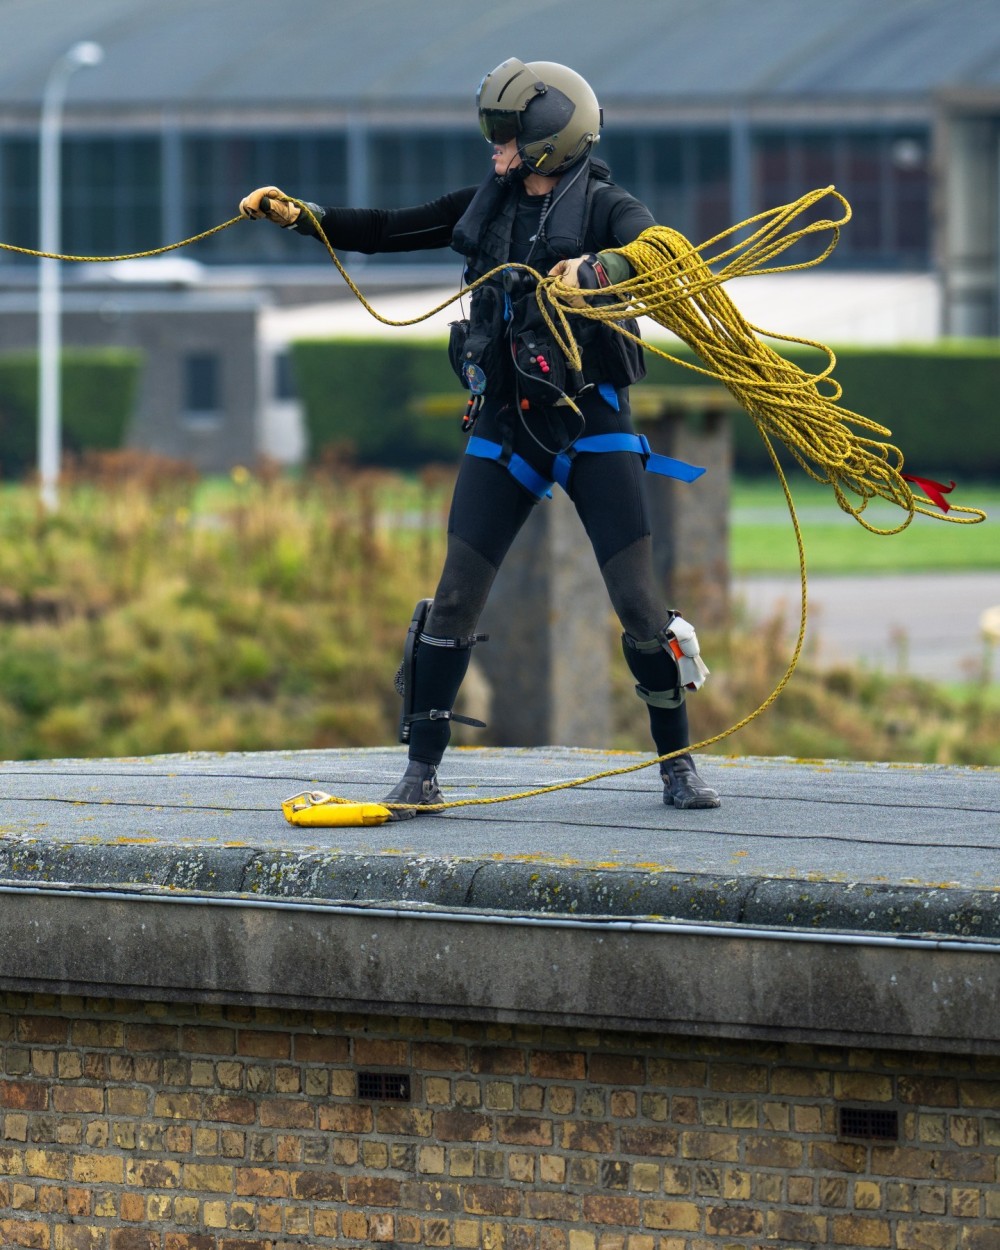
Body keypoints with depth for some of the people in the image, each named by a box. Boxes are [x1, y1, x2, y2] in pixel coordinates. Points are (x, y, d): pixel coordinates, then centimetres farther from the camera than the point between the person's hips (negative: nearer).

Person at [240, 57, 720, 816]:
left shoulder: (604, 208, -5)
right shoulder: (489, 207, 9)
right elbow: (387, 231, 9)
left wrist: (600, 269, -44)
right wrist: (299, 216, -2)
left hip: (594, 426, -4)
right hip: (505, 428, 4)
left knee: (639, 600, -6)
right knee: (456, 598, -1)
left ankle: (678, 766, 8)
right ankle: (422, 772, 6)